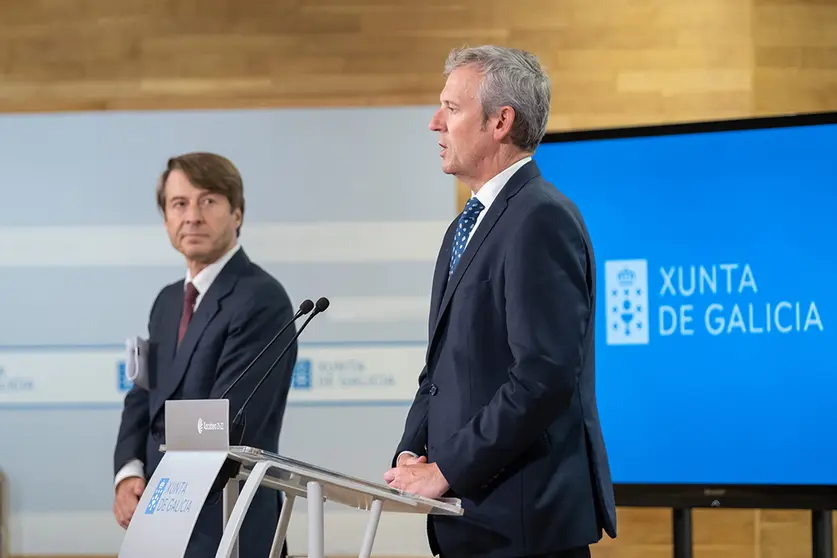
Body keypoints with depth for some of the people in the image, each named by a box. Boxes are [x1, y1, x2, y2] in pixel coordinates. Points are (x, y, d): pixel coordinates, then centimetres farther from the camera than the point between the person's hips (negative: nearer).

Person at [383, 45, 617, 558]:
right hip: (474, 515, 9)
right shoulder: (466, 230, 19)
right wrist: (412, 451, 4)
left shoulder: (541, 219, -13)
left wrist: (447, 471, -18)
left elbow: (544, 374, -21)